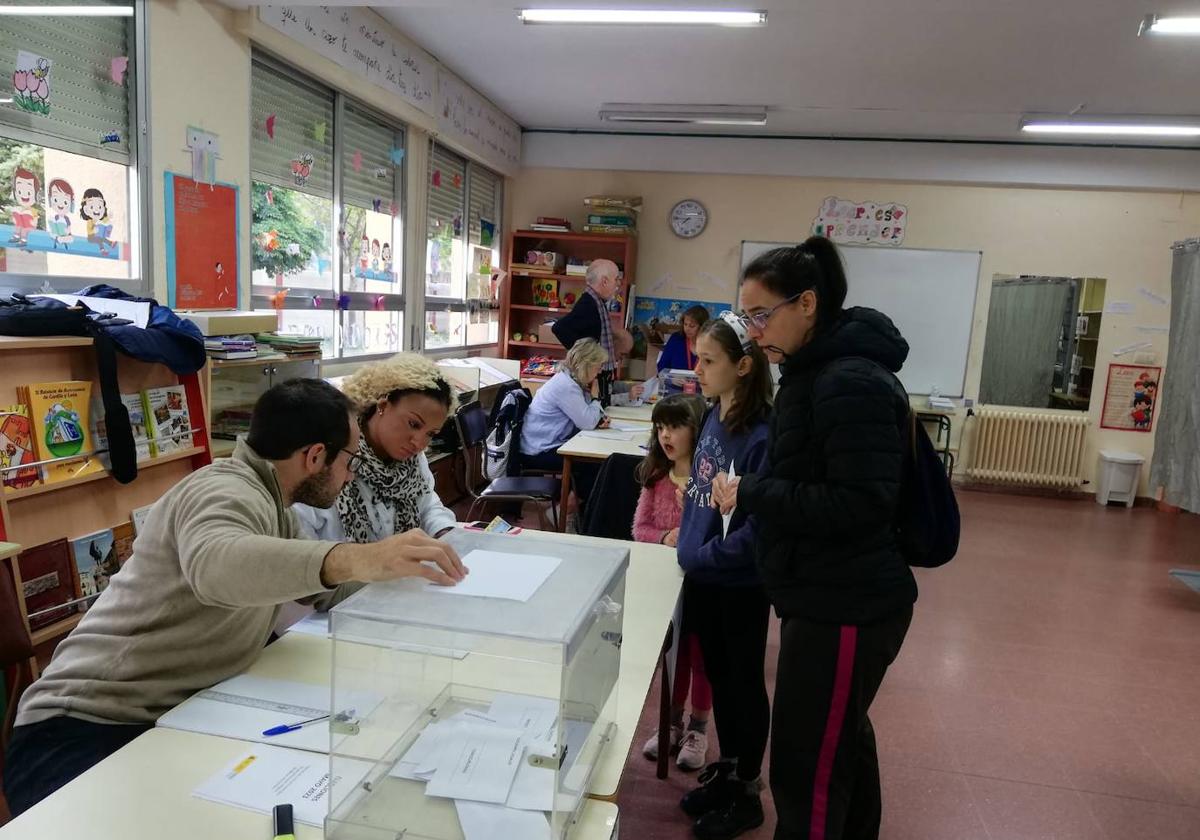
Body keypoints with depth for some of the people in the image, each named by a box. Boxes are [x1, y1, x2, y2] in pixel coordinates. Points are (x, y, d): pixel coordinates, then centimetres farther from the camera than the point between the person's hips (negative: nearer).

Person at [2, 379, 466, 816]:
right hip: (85, 732, -9)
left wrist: (401, 566, 17)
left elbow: (325, 589, 21)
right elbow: (214, 564, -45)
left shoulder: (269, 505, 9)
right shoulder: (227, 490, -20)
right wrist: (354, 558, -57)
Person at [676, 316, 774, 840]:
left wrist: (706, 555, -16)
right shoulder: (714, 415, 0)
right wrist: (688, 544, 7)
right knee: (717, 675, 21)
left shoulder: (762, 435, -24)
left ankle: (746, 792, 32)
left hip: (741, 583, -7)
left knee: (745, 682, 12)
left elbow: (762, 525, -23)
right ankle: (726, 769, 41)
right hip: (702, 575, 7)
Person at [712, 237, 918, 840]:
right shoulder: (816, 372, 13)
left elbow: (862, 502, -25)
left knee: (806, 772, -1)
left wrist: (752, 494, -22)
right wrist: (751, 491, 6)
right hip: (833, 598, 11)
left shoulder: (850, 384, -20)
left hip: (845, 609, -11)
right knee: (842, 743, 26)